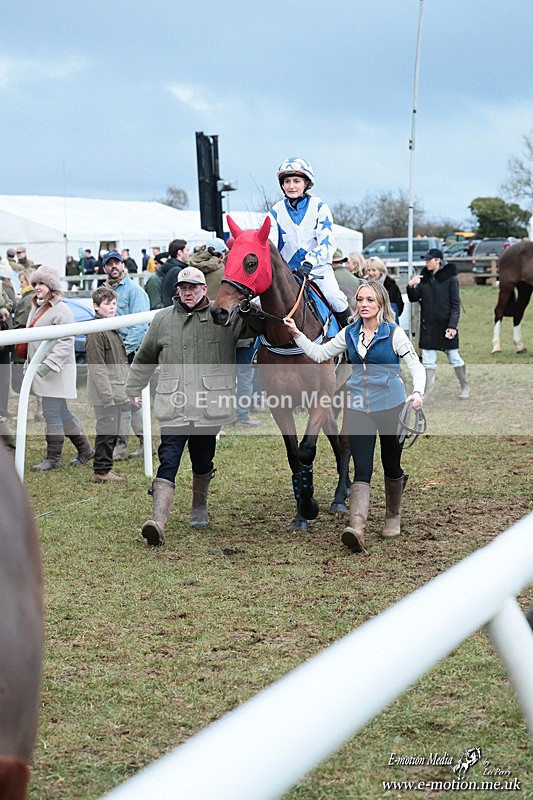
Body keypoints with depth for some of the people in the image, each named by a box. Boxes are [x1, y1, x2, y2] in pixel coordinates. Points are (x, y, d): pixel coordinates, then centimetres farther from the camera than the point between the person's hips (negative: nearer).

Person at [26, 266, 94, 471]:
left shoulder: (61, 310, -12)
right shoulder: (36, 309, 16)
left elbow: (66, 342, -19)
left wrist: (48, 364, -25)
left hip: (57, 371, -9)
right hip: (41, 370, 9)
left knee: (51, 413, -7)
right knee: (62, 413, 14)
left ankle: (53, 458, 1)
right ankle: (85, 450, 24)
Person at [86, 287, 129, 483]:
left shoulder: (113, 329, 16)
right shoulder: (96, 332, -13)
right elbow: (96, 366, -18)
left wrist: (128, 389, 20)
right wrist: (107, 394, -21)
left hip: (117, 392, 9)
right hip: (105, 394, -9)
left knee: (113, 432, 13)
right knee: (107, 431, -6)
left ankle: (105, 469, 20)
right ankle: (101, 471, 2)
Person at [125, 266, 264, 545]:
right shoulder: (163, 319, 10)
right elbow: (144, 358, 23)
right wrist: (134, 389, 30)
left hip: (210, 406, 0)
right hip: (173, 407, 0)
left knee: (203, 461, 14)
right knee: (168, 462, -11)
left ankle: (199, 508, 39)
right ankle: (158, 522, -21)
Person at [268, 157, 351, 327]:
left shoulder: (319, 206, -3)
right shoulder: (276, 211, 3)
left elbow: (327, 242, -12)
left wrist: (309, 263, -28)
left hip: (318, 267, -2)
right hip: (287, 270, 2)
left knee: (334, 297, -26)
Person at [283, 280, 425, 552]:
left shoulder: (394, 333, -5)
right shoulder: (350, 333, 7)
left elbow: (416, 365, -8)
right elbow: (319, 354, 12)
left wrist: (417, 392, -25)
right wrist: (297, 334, 0)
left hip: (390, 406, -2)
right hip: (358, 407, 2)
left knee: (391, 464, 12)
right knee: (362, 468, -8)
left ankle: (393, 517, 35)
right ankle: (357, 528, -22)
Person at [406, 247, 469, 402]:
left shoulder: (450, 278, -7)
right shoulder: (424, 278, 7)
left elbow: (455, 304, -9)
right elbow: (414, 298, 9)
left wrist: (453, 325, -16)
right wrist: (410, 286, -11)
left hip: (446, 325, -4)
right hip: (428, 325, 4)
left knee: (453, 357, 6)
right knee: (428, 361, 2)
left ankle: (465, 387, 25)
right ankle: (428, 395, 3)